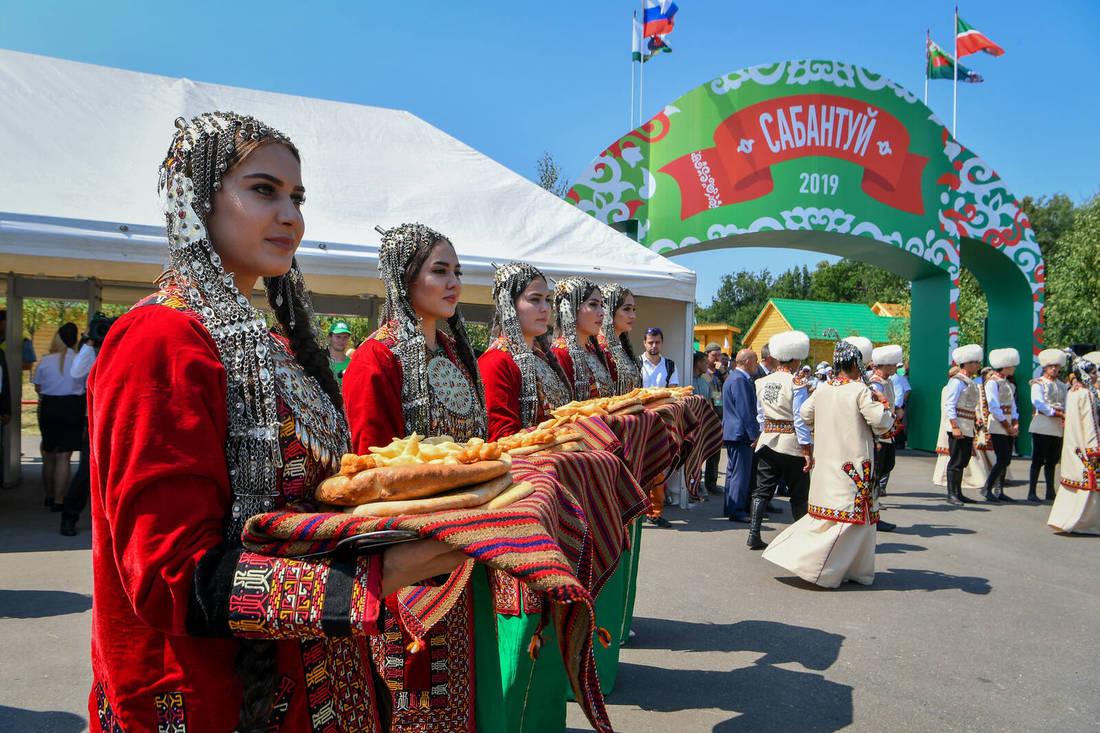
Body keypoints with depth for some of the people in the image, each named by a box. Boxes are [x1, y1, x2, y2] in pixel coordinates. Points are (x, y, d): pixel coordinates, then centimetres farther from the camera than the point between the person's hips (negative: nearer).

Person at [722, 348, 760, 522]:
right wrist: (755, 435, -18)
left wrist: (754, 432, 23)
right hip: (740, 434, -11)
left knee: (733, 472, 16)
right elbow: (745, 411, -21)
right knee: (741, 473, -6)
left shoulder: (734, 377, 18)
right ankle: (737, 512, -2)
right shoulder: (740, 380, -17)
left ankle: (731, 509, 24)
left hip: (732, 433, 11)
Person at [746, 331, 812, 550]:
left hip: (767, 441, 5)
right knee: (798, 494, 8)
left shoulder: (761, 382, 5)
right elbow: (800, 419, -13)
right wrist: (808, 450, -10)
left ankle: (754, 534, 3)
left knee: (762, 490, 7)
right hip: (791, 442, -4)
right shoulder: (796, 384, -11)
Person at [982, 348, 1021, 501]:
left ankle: (999, 491, 15)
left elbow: (1012, 404, 17)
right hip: (997, 426, -8)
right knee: (1002, 460, -11)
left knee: (1006, 460, 8)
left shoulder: (1008, 382, 17)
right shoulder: (992, 382, -11)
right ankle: (987, 489, -1)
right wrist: (1007, 426, -12)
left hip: (1008, 426, 8)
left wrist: (1015, 424, 4)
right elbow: (993, 407, -16)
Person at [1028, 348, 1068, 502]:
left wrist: (1066, 417, -11)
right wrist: (1059, 414, -18)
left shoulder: (1062, 386, 17)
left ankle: (1050, 492, 18)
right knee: (1038, 461, -5)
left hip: (1058, 428, 6)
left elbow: (1067, 404, 9)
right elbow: (1039, 403, -13)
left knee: (1052, 461, 11)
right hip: (1042, 426, -6)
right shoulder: (1038, 383, -1)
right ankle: (1032, 493, -2)